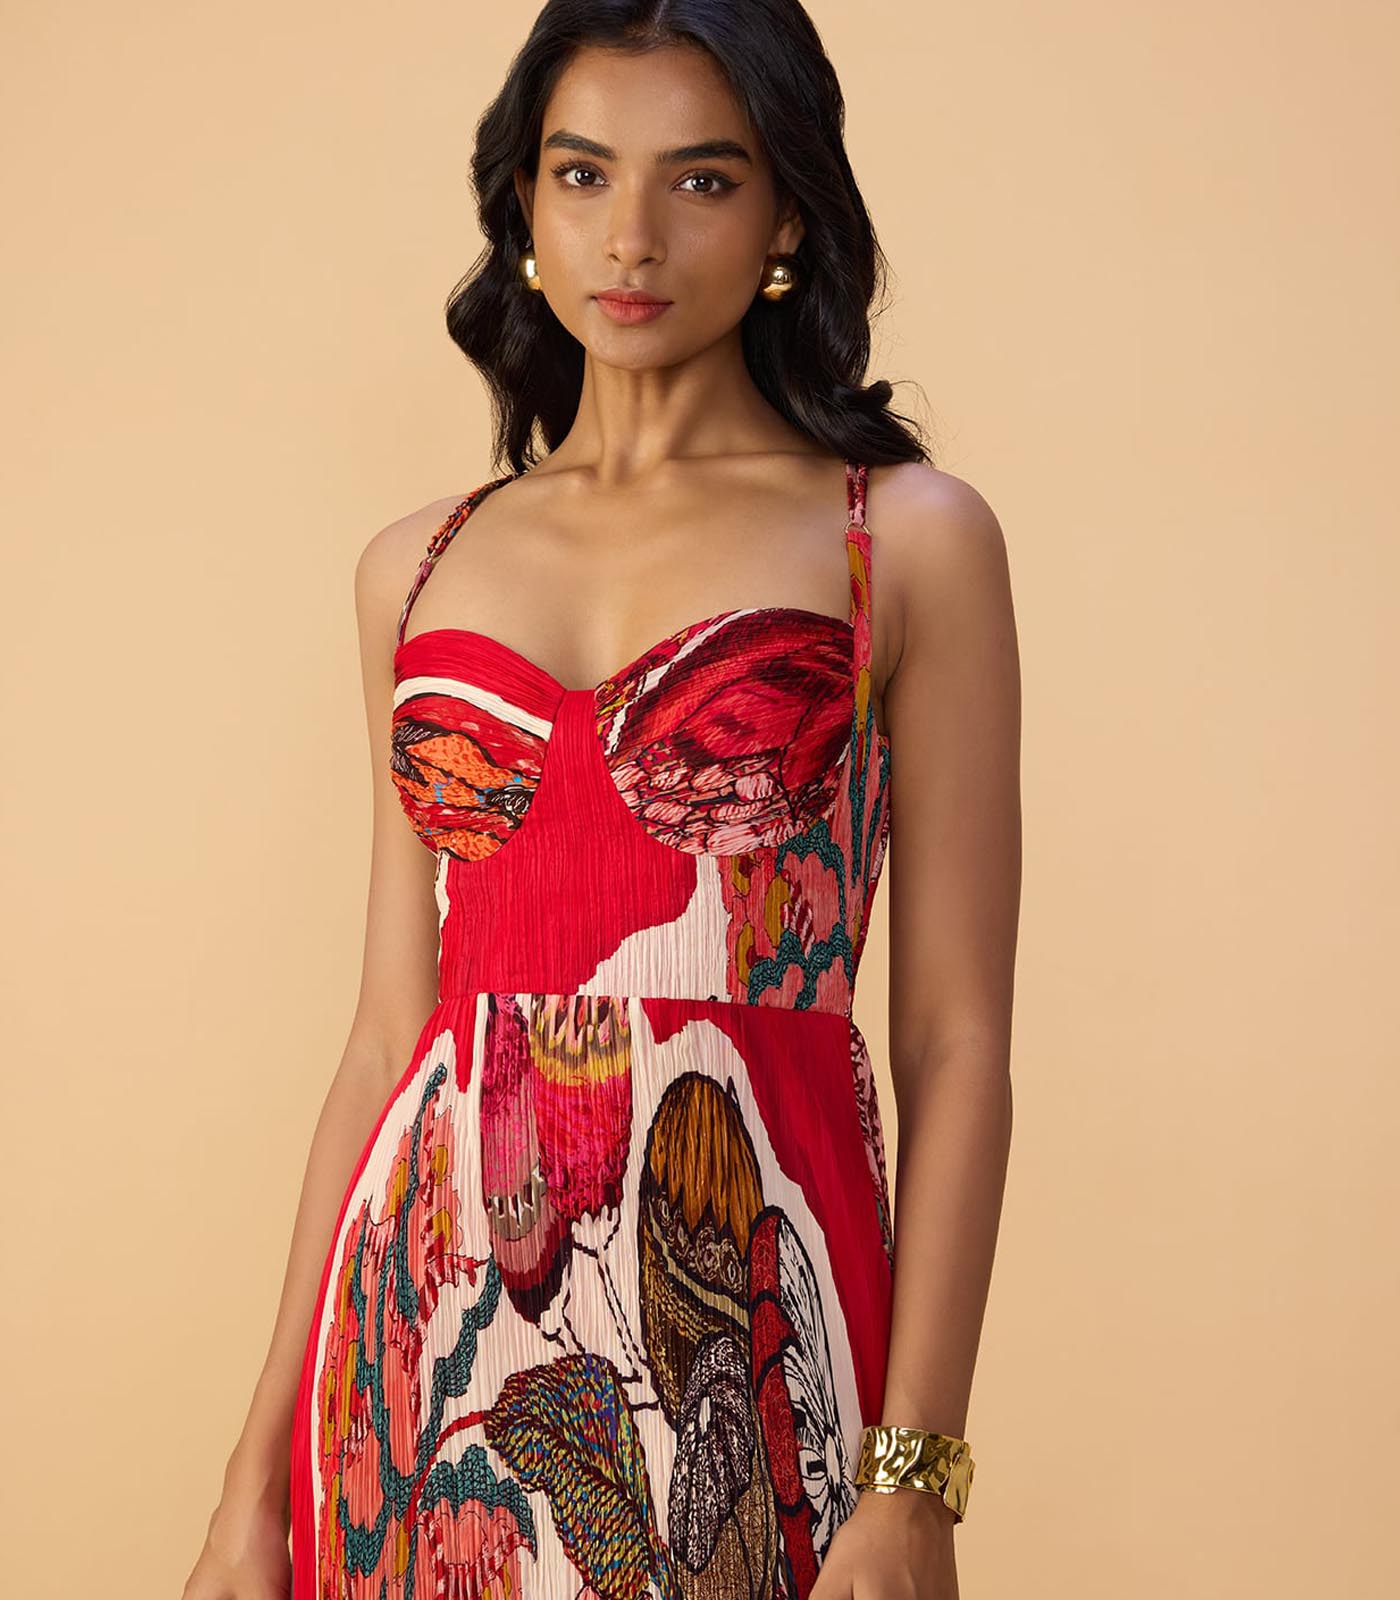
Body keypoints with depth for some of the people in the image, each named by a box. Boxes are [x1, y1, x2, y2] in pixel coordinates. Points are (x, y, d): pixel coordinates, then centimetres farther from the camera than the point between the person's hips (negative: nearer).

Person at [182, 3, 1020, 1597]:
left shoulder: (908, 540, -1)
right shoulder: (420, 566, 9)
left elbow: (956, 1042, -5)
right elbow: (391, 1029, 9)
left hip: (738, 1320, -3)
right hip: (434, 1304, 3)